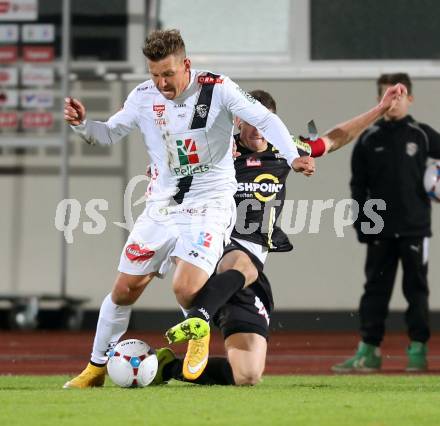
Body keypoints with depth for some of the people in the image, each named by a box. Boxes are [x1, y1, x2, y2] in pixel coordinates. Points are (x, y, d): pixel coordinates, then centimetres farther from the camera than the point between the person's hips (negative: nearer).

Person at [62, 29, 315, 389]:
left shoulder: (217, 89, -11)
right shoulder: (143, 97, 1)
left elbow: (265, 119, -14)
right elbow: (110, 134, 14)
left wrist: (292, 156, -28)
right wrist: (82, 124, -7)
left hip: (209, 206, -4)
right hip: (162, 206, 4)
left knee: (186, 288, -22)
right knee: (124, 290, 4)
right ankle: (96, 368, 20)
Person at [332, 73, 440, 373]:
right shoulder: (368, 140, 5)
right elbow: (358, 187, 6)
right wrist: (360, 225, 1)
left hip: (415, 227, -1)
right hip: (380, 230, 2)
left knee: (416, 287, 3)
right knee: (376, 289, 3)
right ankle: (369, 351, 4)